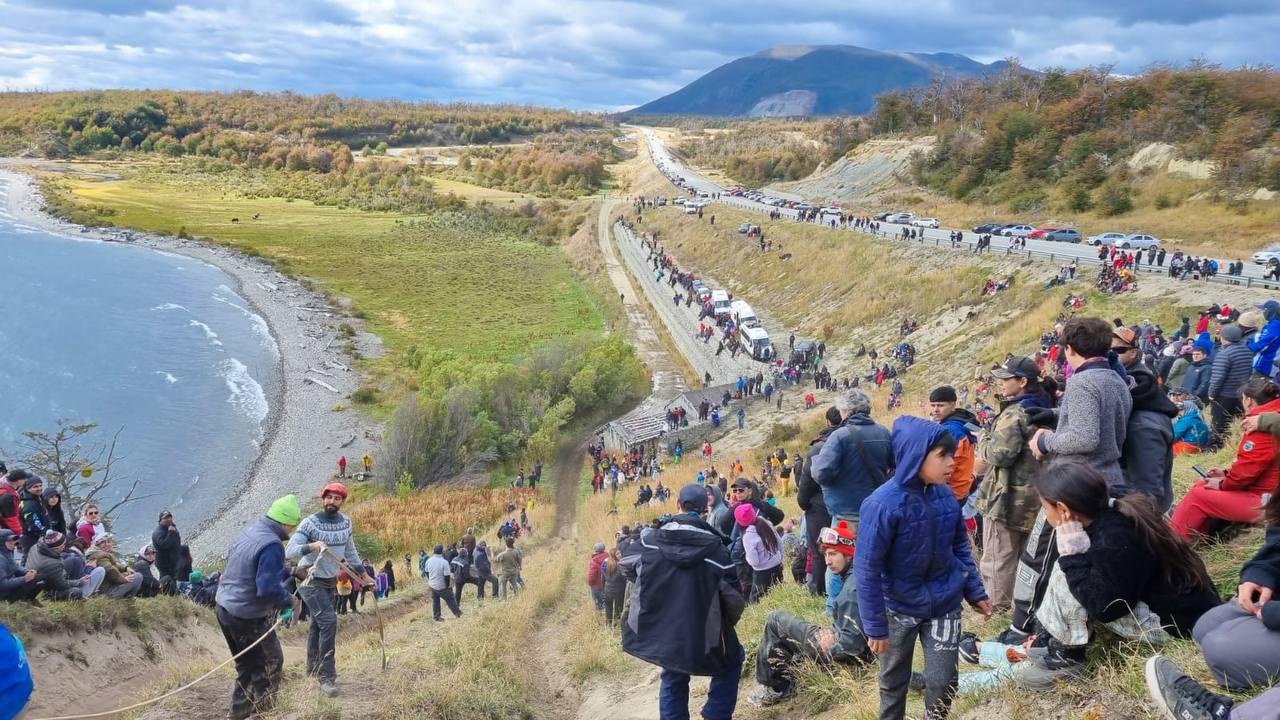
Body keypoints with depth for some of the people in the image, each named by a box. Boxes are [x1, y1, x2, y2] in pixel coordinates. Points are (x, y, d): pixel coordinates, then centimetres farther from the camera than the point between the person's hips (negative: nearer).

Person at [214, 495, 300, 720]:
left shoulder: (251, 530, 5)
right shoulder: (271, 544, -24)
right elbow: (269, 588, -29)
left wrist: (287, 572, 17)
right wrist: (287, 601, -13)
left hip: (224, 607, 9)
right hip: (248, 617, -9)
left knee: (248, 666, 21)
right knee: (271, 665, 6)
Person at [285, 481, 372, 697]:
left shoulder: (346, 522, 1)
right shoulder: (310, 523, -17)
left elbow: (350, 551, 15)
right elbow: (289, 552, -26)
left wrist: (362, 574, 16)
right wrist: (311, 546, -43)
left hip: (331, 581, 6)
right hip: (311, 580, -6)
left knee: (318, 624, 17)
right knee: (329, 621, -19)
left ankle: (313, 668, 33)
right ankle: (326, 676, -16)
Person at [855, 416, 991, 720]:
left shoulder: (945, 495, -7)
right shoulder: (883, 504, -24)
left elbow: (960, 545, 8)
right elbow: (867, 569, -20)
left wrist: (975, 591, 7)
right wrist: (875, 626, -17)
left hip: (945, 604, 4)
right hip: (900, 607, -3)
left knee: (943, 681, 7)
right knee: (893, 680, 16)